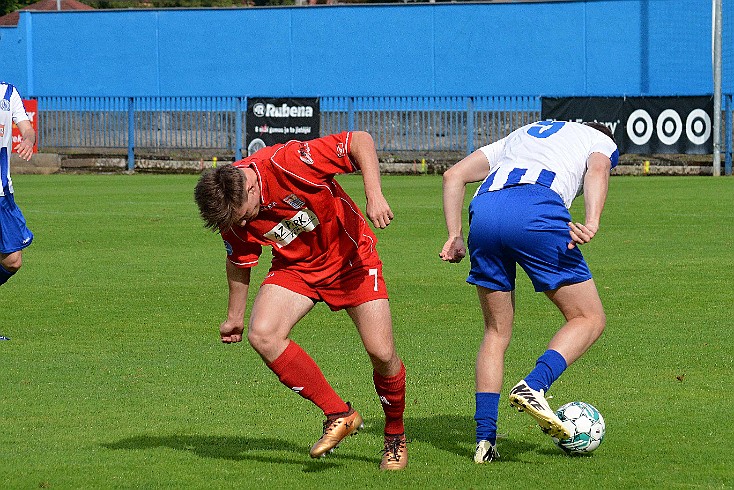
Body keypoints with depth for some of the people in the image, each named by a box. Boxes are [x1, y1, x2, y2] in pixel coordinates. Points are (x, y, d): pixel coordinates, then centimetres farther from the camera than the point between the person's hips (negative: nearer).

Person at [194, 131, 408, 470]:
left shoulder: (288, 163, -31)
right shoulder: (232, 211, -15)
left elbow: (361, 140, -27)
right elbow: (239, 261, 5)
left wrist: (374, 195, -37)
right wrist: (235, 316, 14)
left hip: (350, 257, -4)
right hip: (295, 268, 4)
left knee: (382, 354, -10)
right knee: (262, 335, -21)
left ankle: (395, 435, 19)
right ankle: (338, 414, -9)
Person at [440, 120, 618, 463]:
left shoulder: (521, 135, 41)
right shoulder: (602, 141, 29)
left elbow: (453, 175, 30)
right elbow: (598, 170, 2)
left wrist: (455, 236, 23)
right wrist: (591, 223, -14)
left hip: (483, 210, 5)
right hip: (536, 211, -5)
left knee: (497, 331, 18)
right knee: (589, 319, 9)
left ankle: (484, 440, 9)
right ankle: (534, 386, -14)